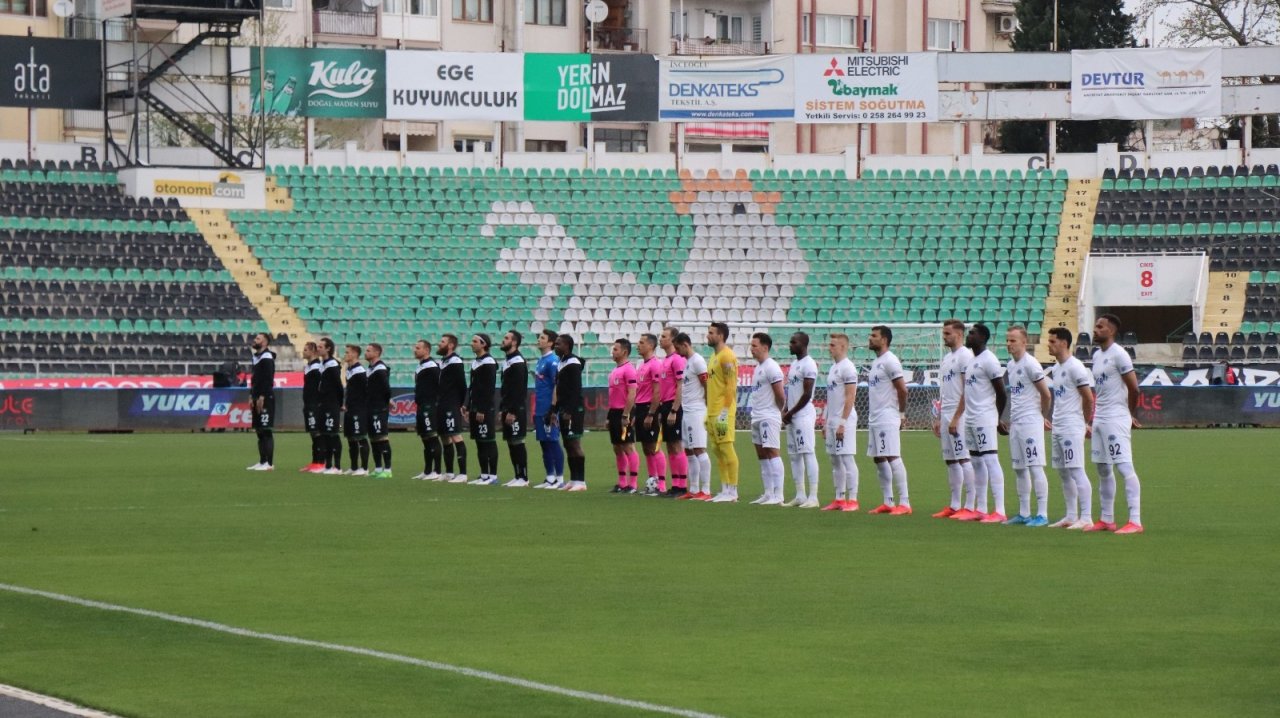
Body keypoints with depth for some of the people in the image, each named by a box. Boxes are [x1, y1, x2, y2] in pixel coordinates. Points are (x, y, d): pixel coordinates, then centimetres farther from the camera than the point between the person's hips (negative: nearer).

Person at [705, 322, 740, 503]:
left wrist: (725, 410, -21)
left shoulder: (727, 356, -11)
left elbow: (731, 385, -16)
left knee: (726, 448, -8)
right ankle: (725, 491, 12)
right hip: (712, 411, 10)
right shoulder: (714, 356, 19)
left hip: (723, 411, -10)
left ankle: (732, 492, -7)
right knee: (718, 450, 9)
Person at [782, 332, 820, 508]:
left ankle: (813, 497, -13)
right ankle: (800, 495, 14)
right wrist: (785, 411, 9)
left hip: (803, 414, -10)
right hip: (792, 416, 10)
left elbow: (807, 394, -16)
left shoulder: (808, 365, -12)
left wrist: (790, 413, -11)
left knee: (808, 454, -11)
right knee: (794, 456, 10)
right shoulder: (794, 364, 17)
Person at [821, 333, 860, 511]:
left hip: (844, 420, -10)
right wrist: (827, 423, 20)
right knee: (835, 461, 10)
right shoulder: (833, 367, 17)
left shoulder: (847, 368, -12)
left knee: (847, 458, -9)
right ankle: (839, 500, 14)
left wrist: (842, 423, -21)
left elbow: (850, 397, -17)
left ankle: (852, 500, -9)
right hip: (832, 421, 10)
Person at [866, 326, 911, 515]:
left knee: (893, 457, -14)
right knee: (878, 459, 10)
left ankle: (904, 502, -16)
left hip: (887, 419, -10)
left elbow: (902, 389, -15)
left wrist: (902, 413, -9)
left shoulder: (890, 361, -12)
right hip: (874, 419, 10)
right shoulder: (875, 362, 18)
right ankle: (888, 503, 15)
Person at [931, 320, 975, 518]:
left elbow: (967, 391, -16)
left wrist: (956, 418, -19)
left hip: (959, 415, -10)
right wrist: (938, 418, 19)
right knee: (950, 460, 10)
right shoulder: (947, 358, 18)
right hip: (946, 415, 10)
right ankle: (955, 505, 14)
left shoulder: (965, 356, -11)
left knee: (964, 459, -10)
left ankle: (970, 506, -10)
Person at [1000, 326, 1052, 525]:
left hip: (1030, 422, -9)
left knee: (1035, 468, -9)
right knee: (1020, 469, 11)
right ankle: (1024, 514, 17)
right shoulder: (1011, 365, 13)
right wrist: (1009, 420, 14)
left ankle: (1042, 514, -9)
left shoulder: (1030, 364, -13)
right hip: (1015, 424, 9)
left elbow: (1046, 395, -11)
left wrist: (1041, 417, 1)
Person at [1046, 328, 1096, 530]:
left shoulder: (1074, 367, -13)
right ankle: (1071, 516, 17)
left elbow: (1088, 398, -13)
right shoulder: (1057, 368, 16)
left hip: (1071, 428, -10)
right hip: (1057, 428, 10)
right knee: (1063, 473, 11)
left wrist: (1085, 424, -3)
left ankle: (1086, 518, -13)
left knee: (1076, 471, -11)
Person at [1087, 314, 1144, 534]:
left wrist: (1129, 415, -2)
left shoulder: (1118, 355, -12)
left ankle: (1135, 521, -18)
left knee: (1124, 467, -14)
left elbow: (1134, 389, -13)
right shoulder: (1097, 355, 15)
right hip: (1100, 418, 10)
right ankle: (1107, 520, 21)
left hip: (1116, 419, -10)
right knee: (1103, 469, 13)